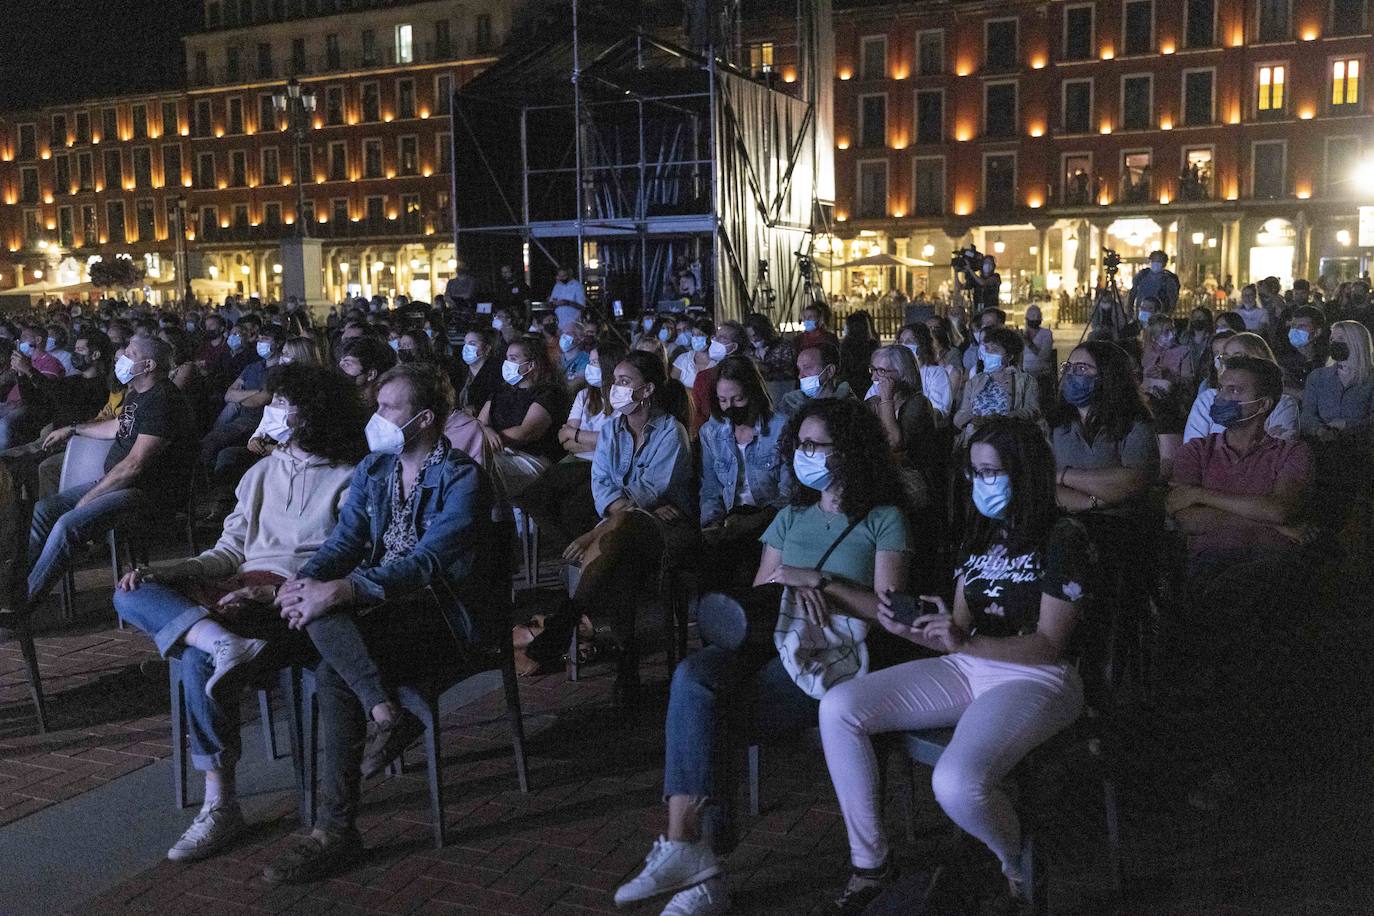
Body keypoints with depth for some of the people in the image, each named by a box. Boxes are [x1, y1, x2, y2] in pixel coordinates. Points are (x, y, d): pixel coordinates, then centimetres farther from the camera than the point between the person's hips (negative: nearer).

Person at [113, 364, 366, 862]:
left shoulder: (348, 479, 2)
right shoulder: (261, 473, 24)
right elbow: (230, 551, 20)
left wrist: (274, 592, -20)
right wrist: (161, 571, 3)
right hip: (240, 588, 7)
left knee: (199, 661, -30)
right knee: (131, 594, -16)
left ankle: (220, 807, -21)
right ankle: (224, 644, -41)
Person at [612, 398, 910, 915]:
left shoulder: (884, 520, 6)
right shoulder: (792, 517, 24)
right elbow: (757, 595, 17)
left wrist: (818, 581, -9)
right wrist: (792, 589, -5)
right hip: (774, 645, 5)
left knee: (698, 700, -27)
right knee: (692, 673, -29)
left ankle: (687, 845, -19)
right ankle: (686, 846, -34)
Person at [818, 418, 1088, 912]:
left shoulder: (1062, 539, -8)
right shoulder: (979, 537, 14)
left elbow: (1048, 644, -13)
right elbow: (959, 630, 12)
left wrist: (964, 644, -25)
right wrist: (911, 630, -9)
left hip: (1036, 680, -7)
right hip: (968, 670, 7)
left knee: (957, 783, -35)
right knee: (838, 708, -11)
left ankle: (1020, 868, 1)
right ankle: (870, 862, -1)